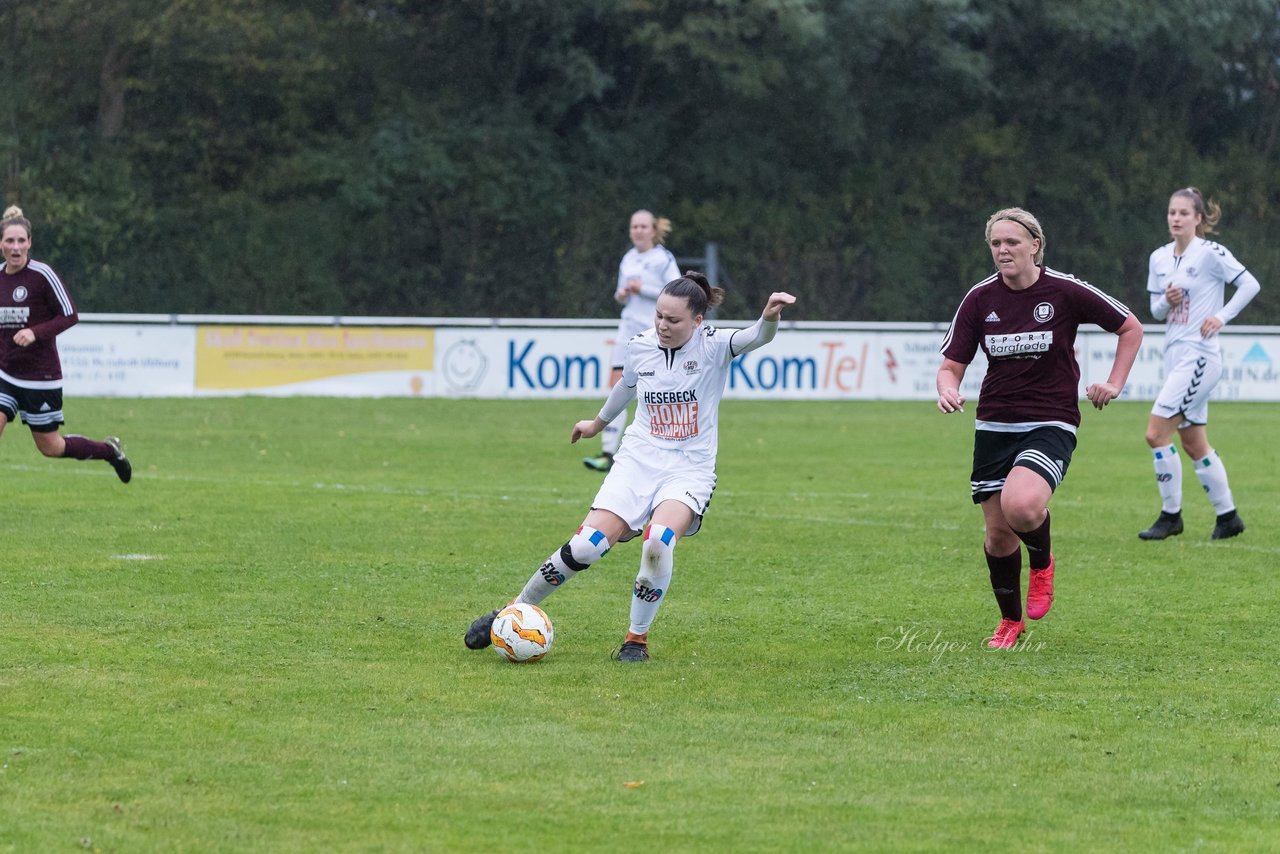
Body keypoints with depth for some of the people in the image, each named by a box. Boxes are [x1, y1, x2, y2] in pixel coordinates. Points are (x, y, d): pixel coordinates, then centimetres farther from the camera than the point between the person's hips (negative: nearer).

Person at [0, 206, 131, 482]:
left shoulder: (42, 274, -14)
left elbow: (69, 316, -12)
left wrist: (35, 332, -25)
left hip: (41, 376, -5)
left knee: (49, 447, 7)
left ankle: (109, 450, 34)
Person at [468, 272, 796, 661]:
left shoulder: (713, 345, -9)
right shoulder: (639, 346, 2)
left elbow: (757, 338, -30)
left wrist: (770, 318, -54)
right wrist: (599, 422, 42)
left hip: (689, 470, -3)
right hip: (637, 461, 3)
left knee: (659, 540, -32)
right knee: (587, 545, -14)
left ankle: (637, 638, -11)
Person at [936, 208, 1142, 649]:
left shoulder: (1066, 292, -7)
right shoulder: (980, 299, 0)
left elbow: (1131, 328, 7)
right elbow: (951, 365, 3)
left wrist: (1114, 385, 0)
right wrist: (948, 390, -20)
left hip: (1050, 425, -4)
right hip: (994, 426, 4)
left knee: (1021, 506, -30)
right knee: (998, 534, 4)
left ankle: (1042, 561, 6)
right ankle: (1010, 622, 30)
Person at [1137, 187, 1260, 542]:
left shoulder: (1210, 253, -10)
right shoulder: (1159, 259, 10)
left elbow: (1250, 284, -7)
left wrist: (1221, 316, -13)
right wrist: (1167, 301, -6)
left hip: (1200, 355, -8)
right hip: (1175, 354, 8)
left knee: (1157, 433, -15)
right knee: (1194, 444, 11)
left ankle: (1170, 515, -6)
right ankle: (1228, 516, 20)